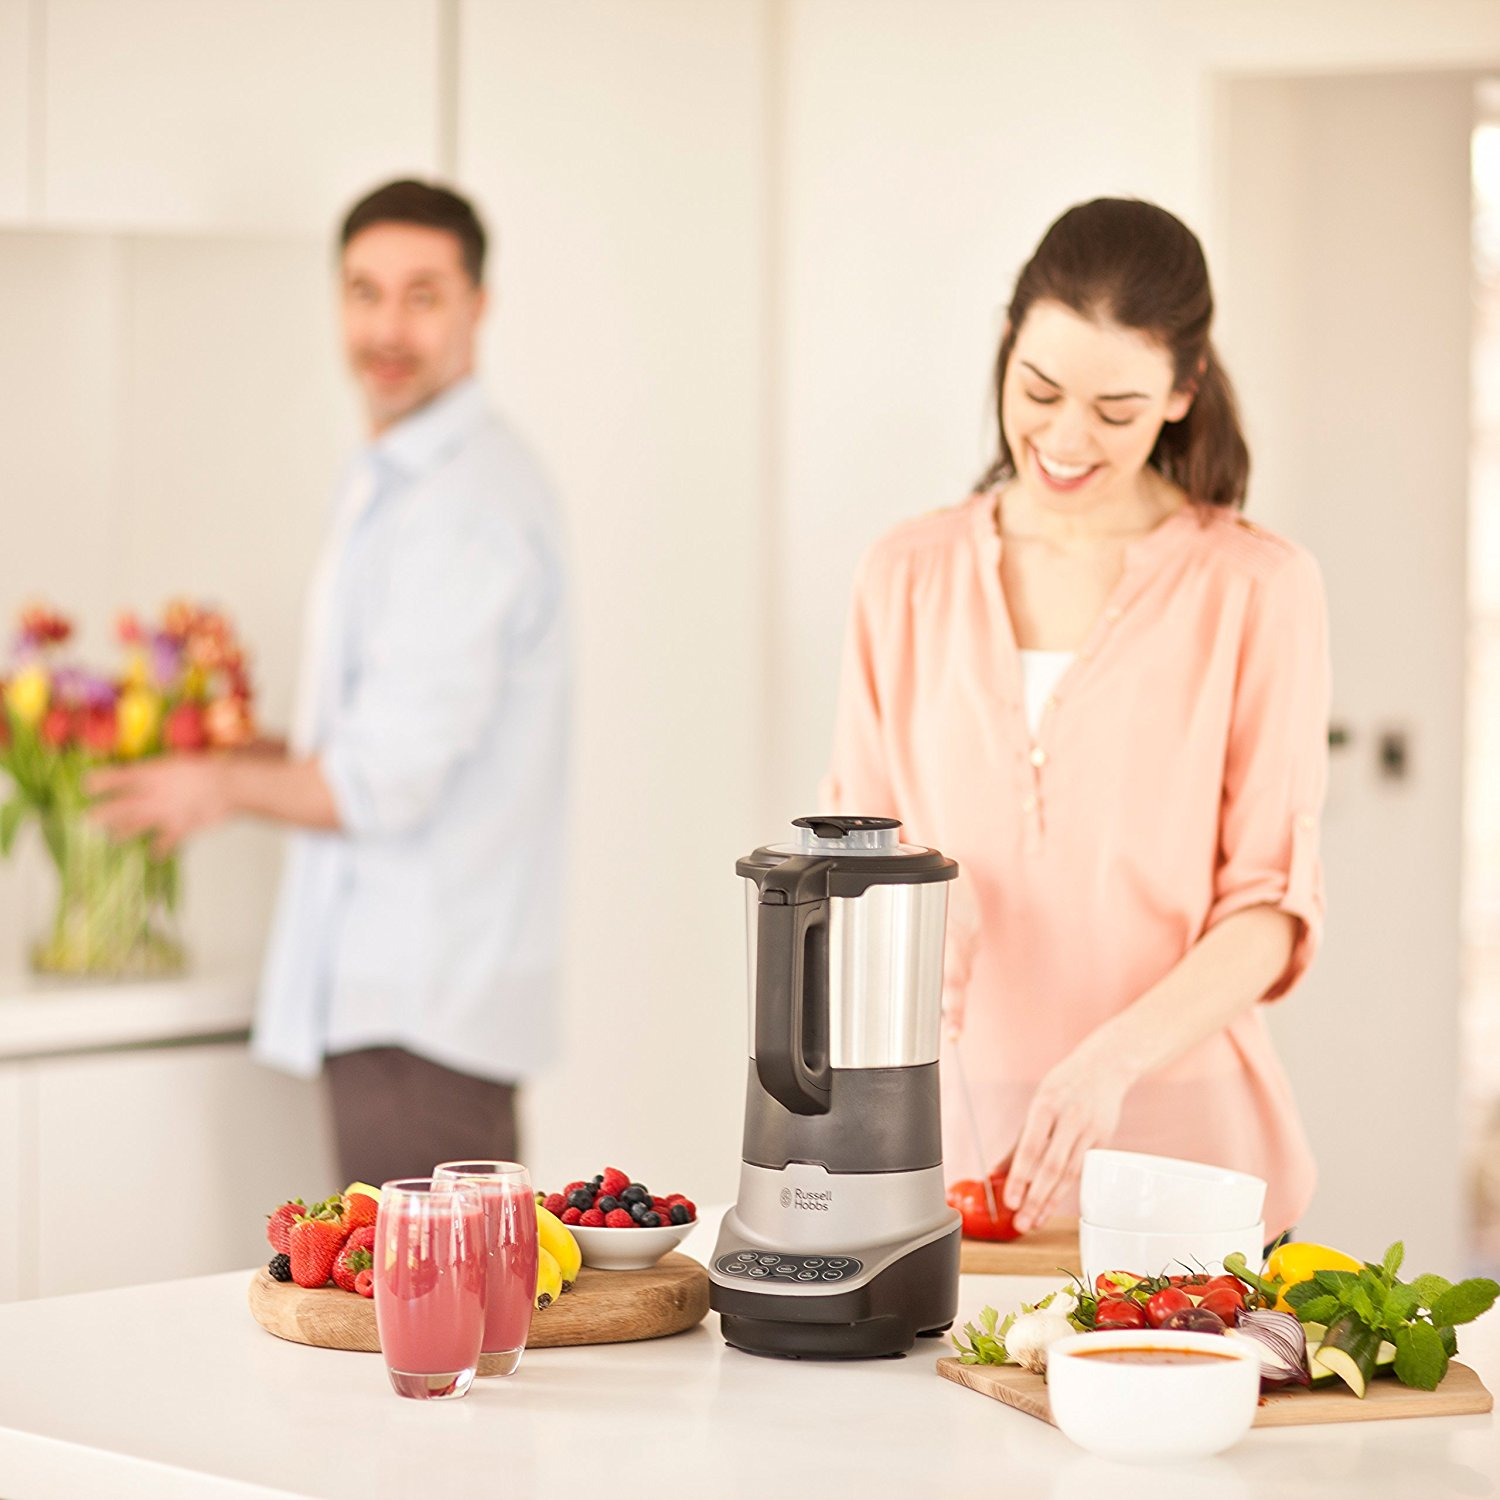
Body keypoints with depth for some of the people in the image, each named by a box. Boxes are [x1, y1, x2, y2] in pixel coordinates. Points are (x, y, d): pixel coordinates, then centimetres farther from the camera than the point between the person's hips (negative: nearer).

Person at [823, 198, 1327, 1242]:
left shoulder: (1257, 589, -2)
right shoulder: (911, 576, 8)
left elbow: (1273, 903, -5)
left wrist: (1113, 1056, -21)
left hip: (1177, 1137, -2)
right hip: (948, 1133, 2)